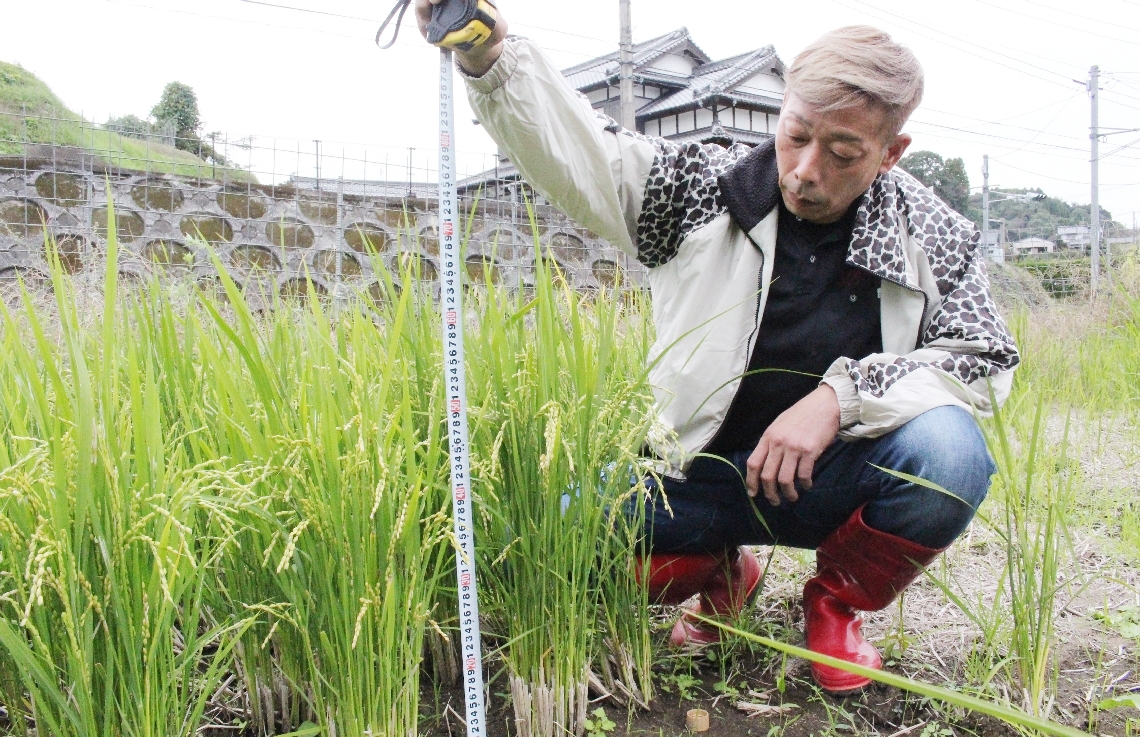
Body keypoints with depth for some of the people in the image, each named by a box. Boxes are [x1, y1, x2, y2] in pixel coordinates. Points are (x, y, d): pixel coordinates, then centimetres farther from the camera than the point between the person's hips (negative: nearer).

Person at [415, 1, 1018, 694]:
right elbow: (575, 148, -12)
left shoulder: (937, 238, -3)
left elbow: (982, 361, -5)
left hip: (840, 478, 0)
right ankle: (724, 574, 13)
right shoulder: (706, 187, -5)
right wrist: (488, 56, -31)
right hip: (708, 474, 0)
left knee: (950, 454, -31)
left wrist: (841, 395, -21)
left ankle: (837, 600, 3)